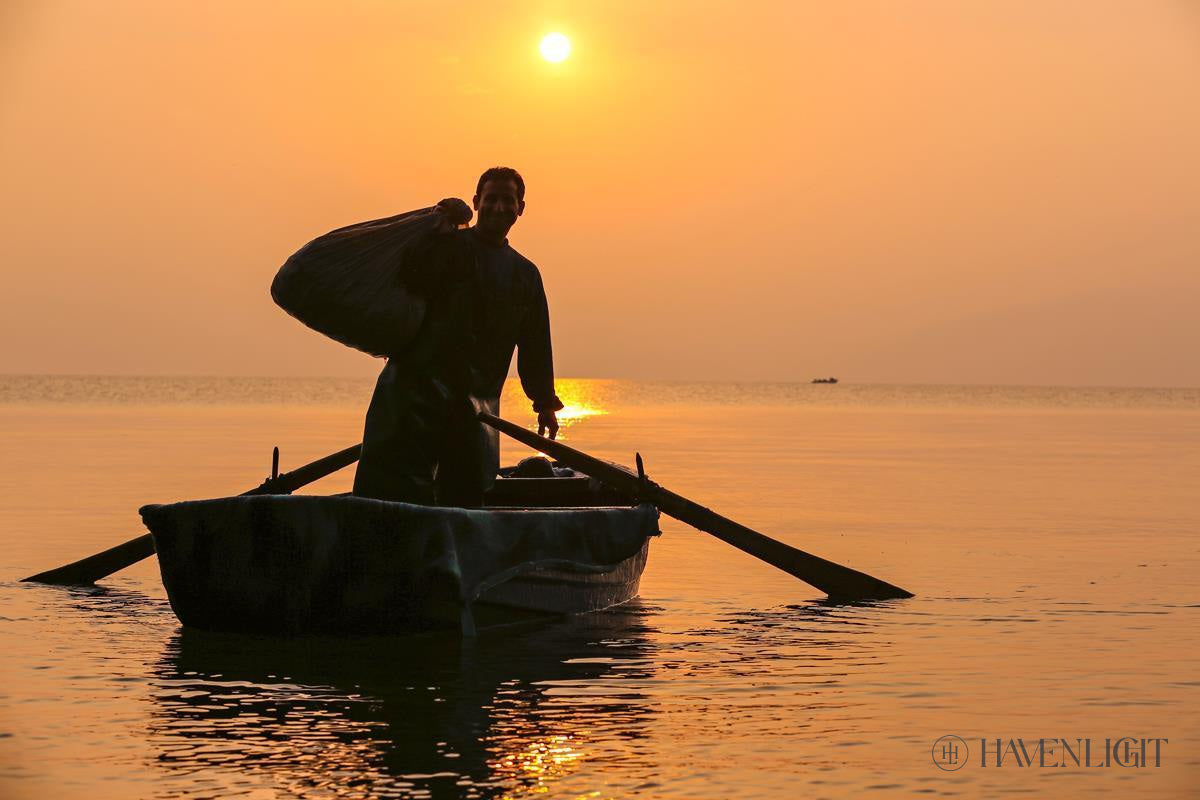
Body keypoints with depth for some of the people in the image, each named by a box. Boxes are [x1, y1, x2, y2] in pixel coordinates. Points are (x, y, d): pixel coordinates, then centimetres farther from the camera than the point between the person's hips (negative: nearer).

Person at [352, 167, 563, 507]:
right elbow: (414, 280, -15)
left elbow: (535, 345, 21)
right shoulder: (448, 247, 4)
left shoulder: (526, 275, 19)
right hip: (420, 380, -5)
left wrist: (545, 403, 18)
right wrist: (441, 232, -12)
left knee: (469, 489, 2)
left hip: (477, 399, 5)